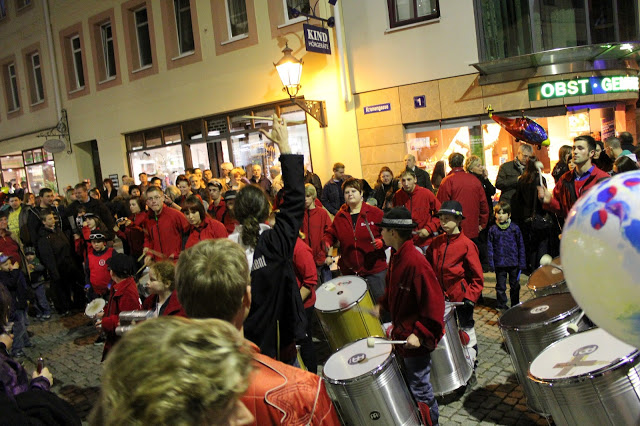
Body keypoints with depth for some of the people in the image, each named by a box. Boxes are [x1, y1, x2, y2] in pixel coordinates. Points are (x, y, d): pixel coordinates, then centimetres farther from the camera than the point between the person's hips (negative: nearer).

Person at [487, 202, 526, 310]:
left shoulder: (515, 228, 0)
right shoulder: (493, 230, 0)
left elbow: (521, 246, 4)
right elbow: (490, 247, 2)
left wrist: (522, 263, 0)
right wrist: (491, 264, -3)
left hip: (514, 263, 1)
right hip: (499, 264, 0)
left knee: (515, 285, 13)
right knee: (500, 286, 6)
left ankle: (515, 305, 29)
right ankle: (501, 306, 20)